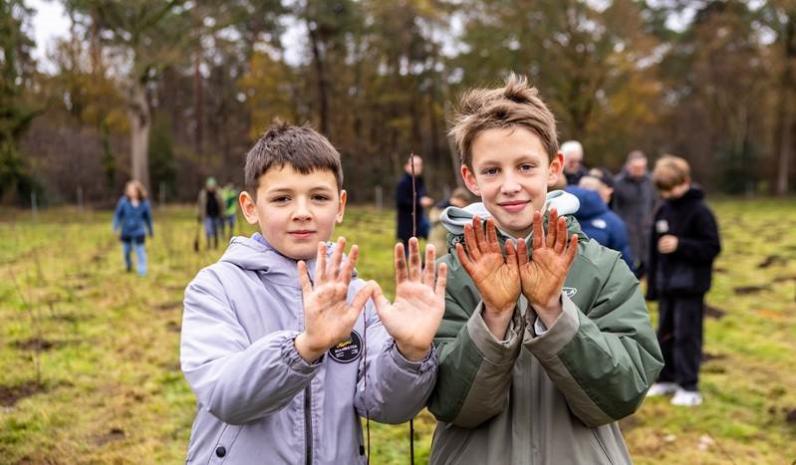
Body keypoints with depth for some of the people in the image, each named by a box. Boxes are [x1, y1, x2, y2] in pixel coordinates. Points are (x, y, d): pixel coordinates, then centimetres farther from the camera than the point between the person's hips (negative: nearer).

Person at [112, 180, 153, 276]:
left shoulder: (144, 203, -7)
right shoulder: (123, 201, -11)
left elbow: (148, 217, 6)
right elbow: (118, 214, -1)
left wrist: (151, 231, 14)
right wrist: (116, 227, -12)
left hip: (139, 232, -1)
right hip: (126, 232, 1)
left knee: (140, 251, -6)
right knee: (126, 251, 10)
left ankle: (142, 271, 3)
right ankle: (128, 265, 40)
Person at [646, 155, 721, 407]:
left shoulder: (700, 212, -11)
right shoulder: (662, 212, 8)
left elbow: (712, 248, -13)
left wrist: (680, 245, -23)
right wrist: (652, 285, 12)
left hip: (691, 287, -7)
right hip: (667, 285, 7)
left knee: (687, 335, -3)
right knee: (665, 332, 14)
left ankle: (689, 387, 6)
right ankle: (667, 379, 27)